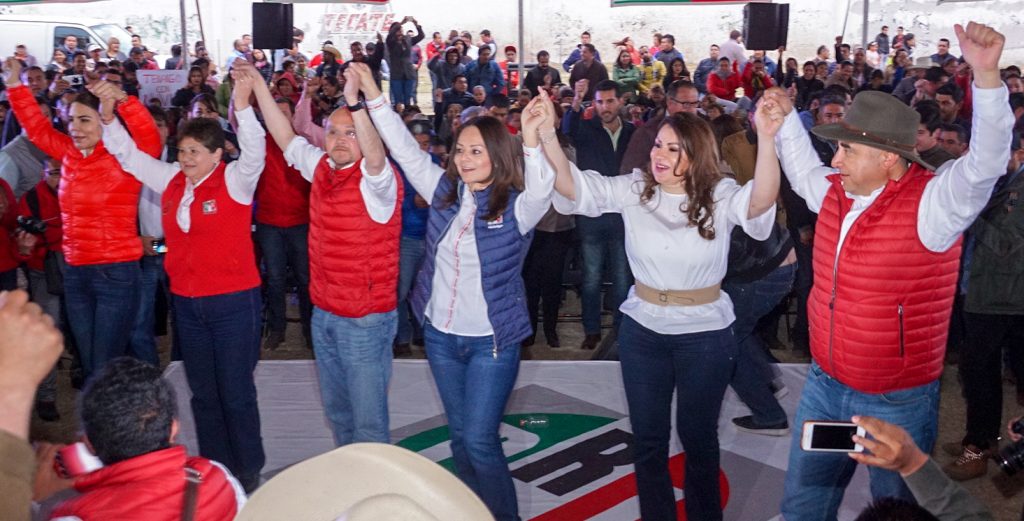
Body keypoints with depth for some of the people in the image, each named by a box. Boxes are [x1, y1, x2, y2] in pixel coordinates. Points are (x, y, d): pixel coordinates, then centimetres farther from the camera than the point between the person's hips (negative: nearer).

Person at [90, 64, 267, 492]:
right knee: (202, 392, 15)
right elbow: (127, 152, 11)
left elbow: (254, 151, -27)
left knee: (236, 393, 2)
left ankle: (248, 472, 18)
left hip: (233, 301, -6)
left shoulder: (235, 180, -9)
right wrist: (108, 114, -4)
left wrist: (242, 102, -41)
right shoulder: (172, 180, 6)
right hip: (187, 302, 6)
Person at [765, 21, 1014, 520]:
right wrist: (785, 120, 16)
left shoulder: (931, 202, -19)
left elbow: (987, 162, -35)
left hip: (897, 400, -6)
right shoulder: (835, 191, 0)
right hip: (824, 384, 6)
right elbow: (803, 169, 23)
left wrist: (986, 74, -45)